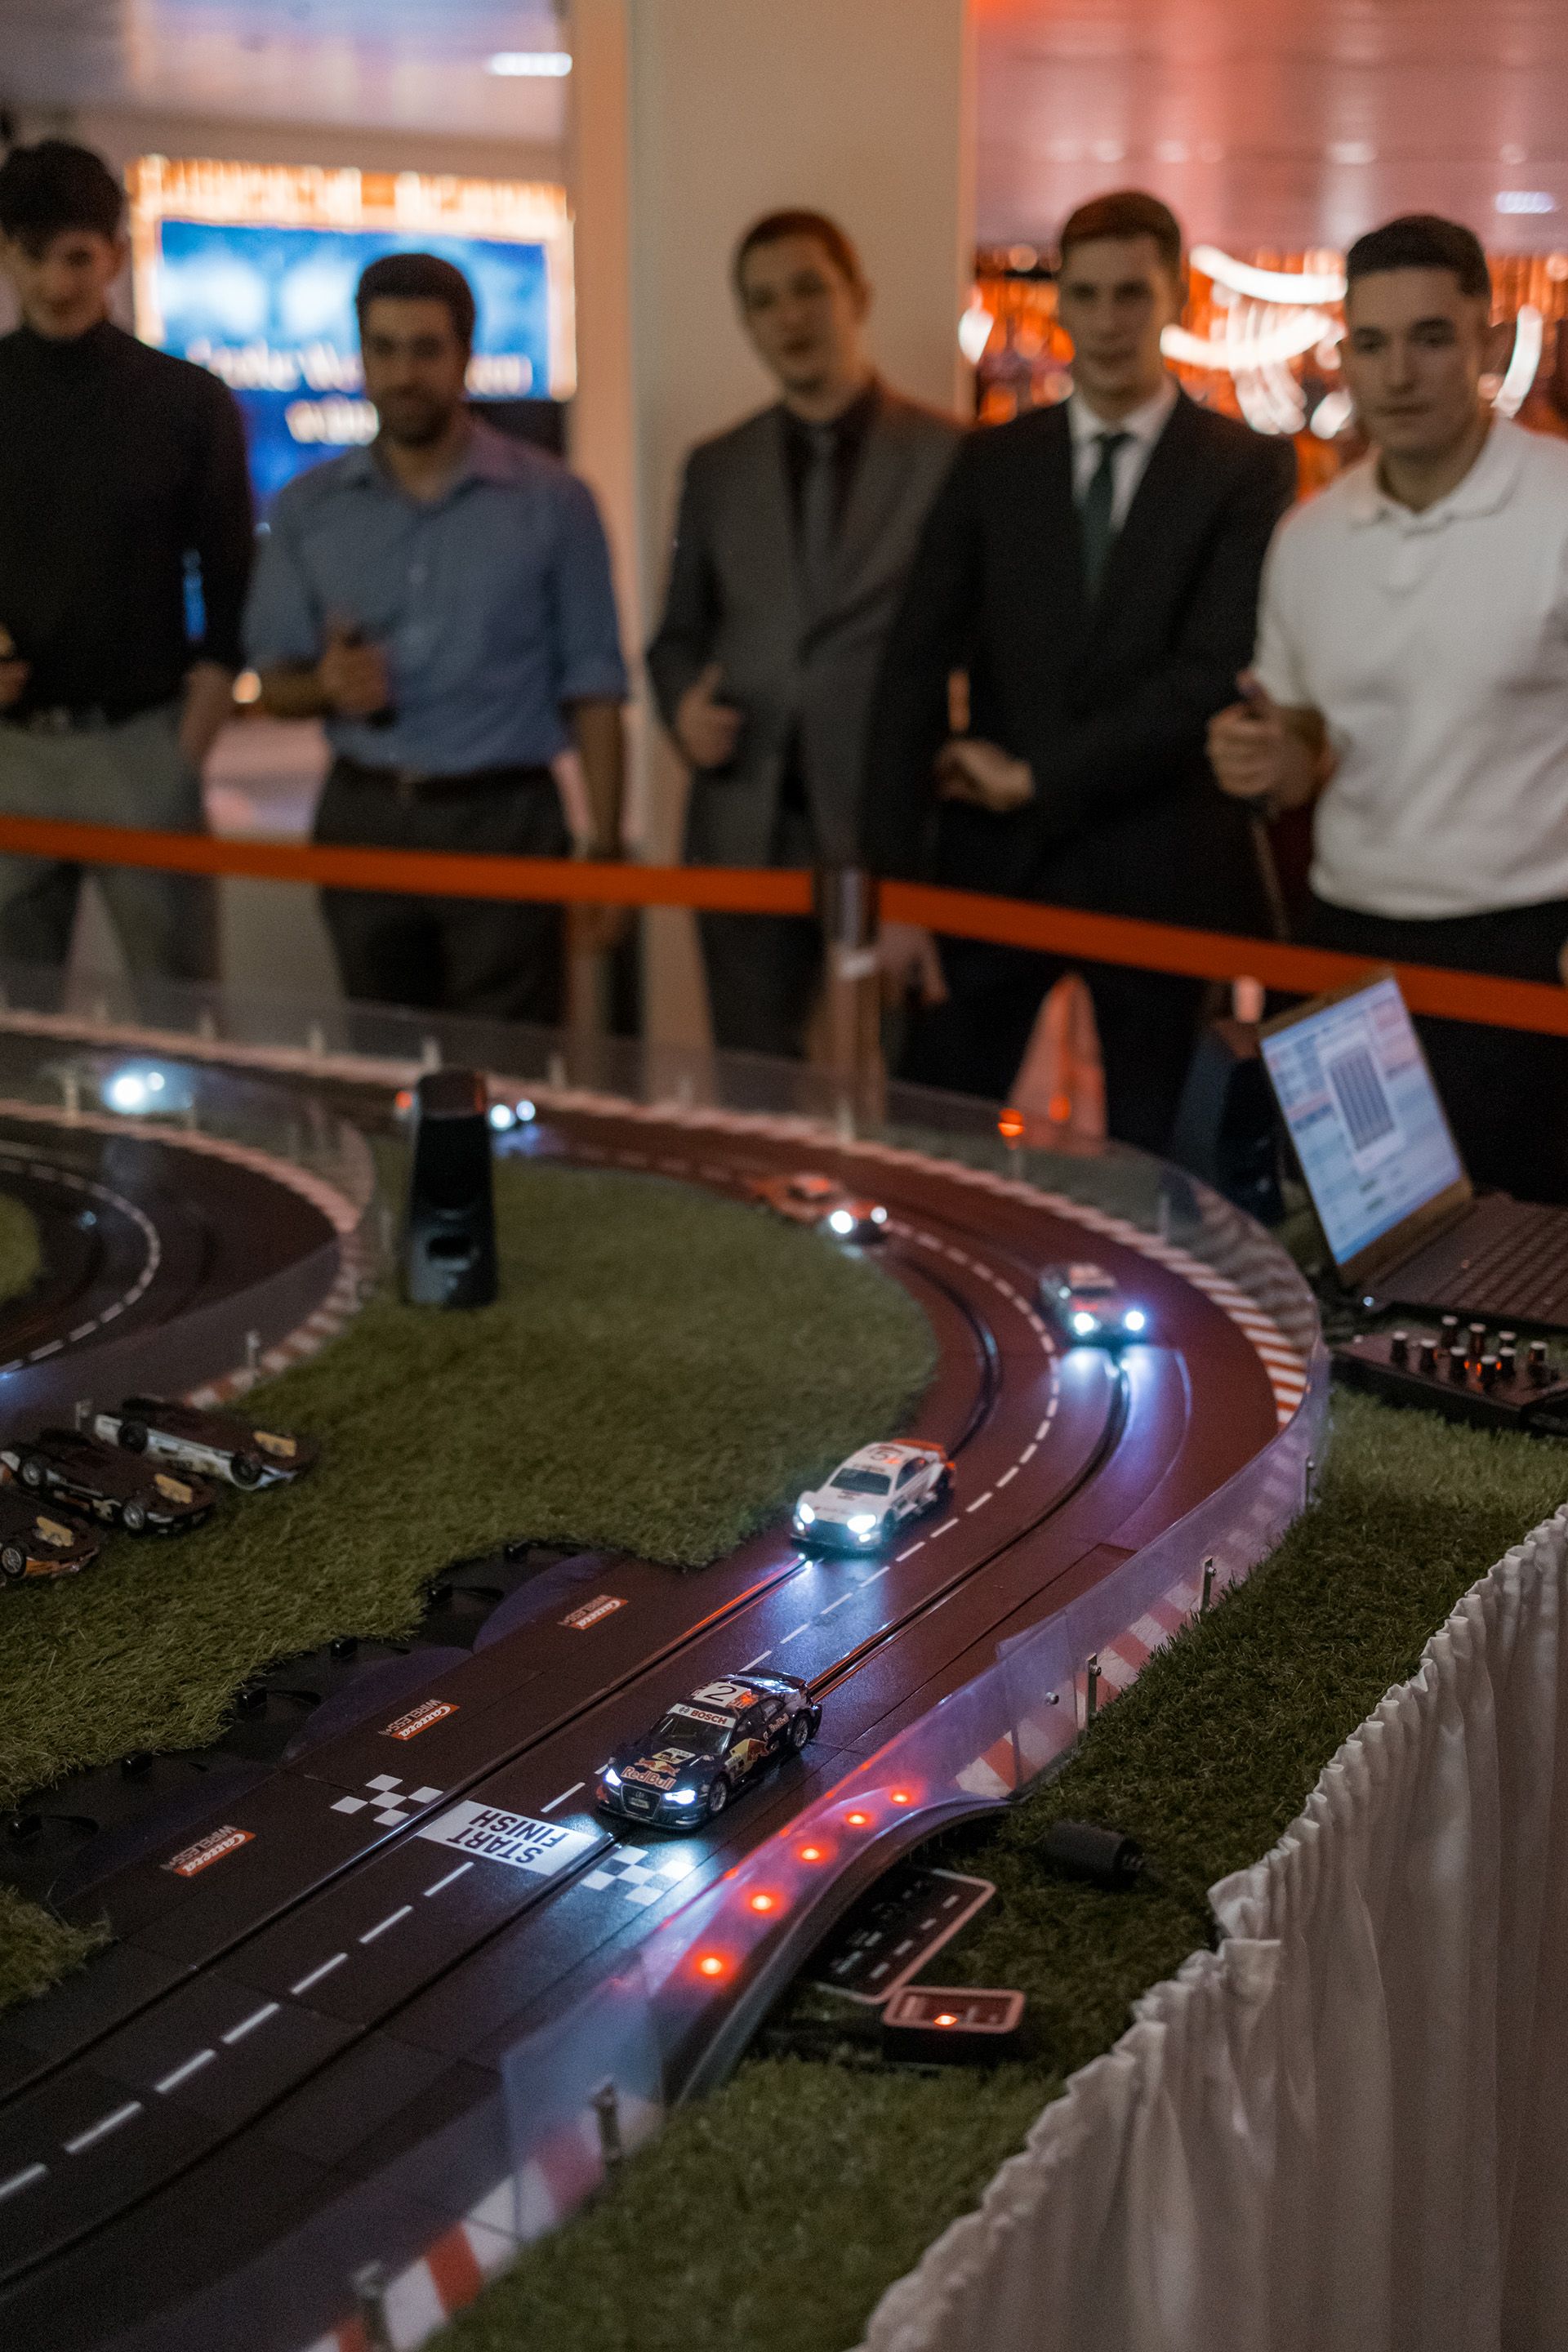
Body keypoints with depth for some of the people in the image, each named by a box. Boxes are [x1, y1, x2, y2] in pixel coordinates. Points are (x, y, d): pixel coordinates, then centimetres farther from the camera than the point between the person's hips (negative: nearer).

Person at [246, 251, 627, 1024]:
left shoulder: (553, 502, 1)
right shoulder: (307, 509, 8)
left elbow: (592, 689, 0)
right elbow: (273, 680, 11)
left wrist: (607, 848, -6)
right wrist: (325, 686, -13)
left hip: (503, 822, -2)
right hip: (362, 822, 3)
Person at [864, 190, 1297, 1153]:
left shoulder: (1248, 468, -2)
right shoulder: (993, 462, 5)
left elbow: (1215, 674, -12)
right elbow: (916, 668, 0)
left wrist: (1038, 778, -11)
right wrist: (895, 880, -8)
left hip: (1162, 872, -2)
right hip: (994, 860, 2)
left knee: (1152, 1165, 10)